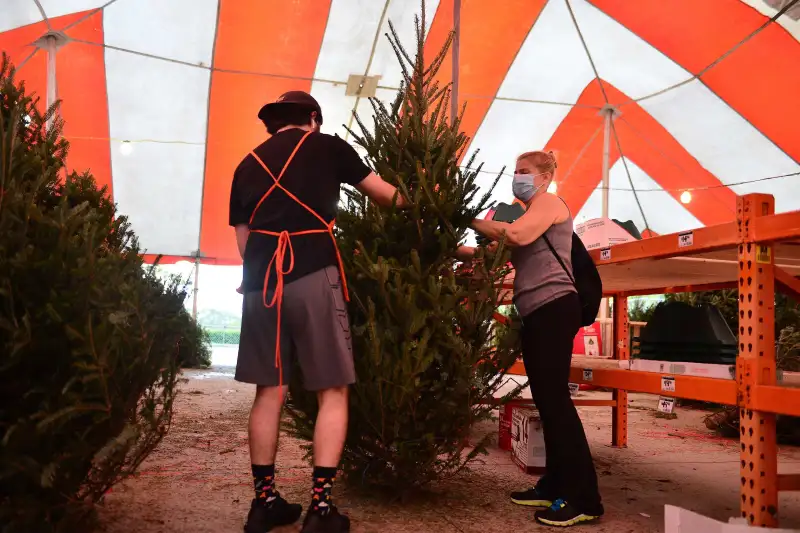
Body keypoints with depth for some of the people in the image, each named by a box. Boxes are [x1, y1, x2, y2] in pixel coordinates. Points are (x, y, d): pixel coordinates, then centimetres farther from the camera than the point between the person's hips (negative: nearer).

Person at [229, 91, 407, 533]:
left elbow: (243, 238, 18)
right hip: (313, 274, -4)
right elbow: (386, 195, 23)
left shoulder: (248, 164, 21)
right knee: (333, 391, 3)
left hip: (259, 279, 5)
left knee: (269, 391, 12)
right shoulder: (325, 145, 12)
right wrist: (407, 201, 42)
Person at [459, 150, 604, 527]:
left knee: (554, 398, -13)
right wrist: (460, 250, 6)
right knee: (546, 400, 10)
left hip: (554, 308, -10)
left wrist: (473, 222, -11)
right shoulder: (530, 214, 26)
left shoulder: (549, 202, -2)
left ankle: (584, 499, -9)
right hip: (537, 313, 10)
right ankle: (555, 487, 18)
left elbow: (516, 235, -22)